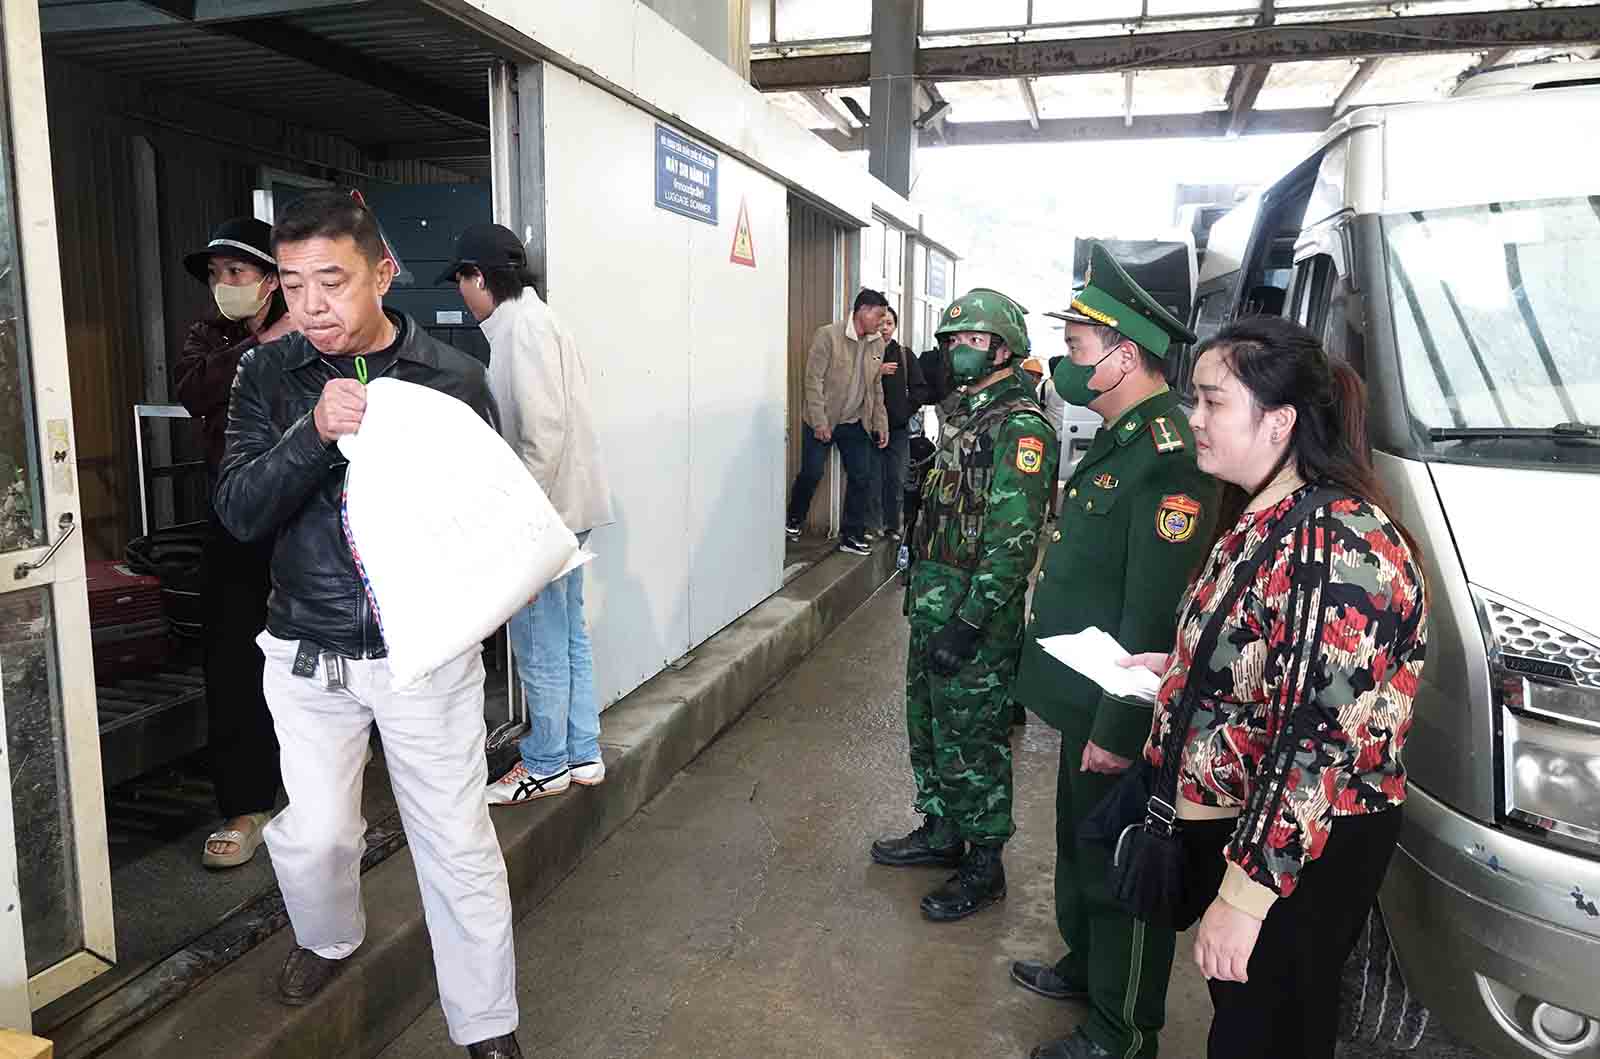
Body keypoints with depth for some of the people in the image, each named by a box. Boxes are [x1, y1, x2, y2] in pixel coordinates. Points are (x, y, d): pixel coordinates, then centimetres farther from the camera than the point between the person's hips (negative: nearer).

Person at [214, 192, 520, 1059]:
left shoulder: (455, 379, -6)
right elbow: (239, 513, -10)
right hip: (308, 651, 2)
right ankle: (329, 939, 43)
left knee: (458, 845, 4)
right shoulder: (268, 375, 0)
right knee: (312, 836, 7)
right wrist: (315, 430, -25)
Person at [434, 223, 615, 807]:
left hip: (541, 512, -10)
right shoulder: (534, 318, 15)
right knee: (569, 635, 16)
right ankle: (583, 754, 28)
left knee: (540, 646, 4)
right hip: (560, 507, 10)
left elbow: (544, 430, -23)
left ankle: (547, 764, 19)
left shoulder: (521, 325, -15)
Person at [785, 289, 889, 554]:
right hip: (822, 423, -5)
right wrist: (819, 421, -19)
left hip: (856, 424, 5)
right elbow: (814, 379, -15)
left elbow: (876, 387, 12)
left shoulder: (877, 343, 4)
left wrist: (881, 423, 9)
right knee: (811, 474, 2)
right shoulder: (828, 335, -13)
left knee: (862, 479, 3)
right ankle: (793, 520, 27)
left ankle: (852, 535, 15)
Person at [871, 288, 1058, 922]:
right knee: (927, 727, 20)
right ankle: (940, 832, 38)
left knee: (971, 744, 3)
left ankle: (983, 867, 20)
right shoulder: (964, 414, 13)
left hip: (976, 618, -9)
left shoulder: (1021, 429, -17)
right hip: (934, 607, 9)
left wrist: (968, 624, -24)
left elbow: (1013, 541, -23)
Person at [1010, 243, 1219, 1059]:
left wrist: (1118, 730, -23)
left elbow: (1155, 613, -27)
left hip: (1121, 719, -10)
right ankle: (1084, 966, 46)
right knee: (1080, 843, 25)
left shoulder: (1167, 454, -23)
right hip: (1084, 699, 10)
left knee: (1121, 874, 7)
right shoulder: (1118, 440, 10)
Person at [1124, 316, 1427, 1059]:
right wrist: (1174, 668, 7)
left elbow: (1318, 741, -29)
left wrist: (1245, 893, -27)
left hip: (1298, 854, -9)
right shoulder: (1267, 523, 5)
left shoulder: (1336, 544, -26)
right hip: (1234, 823, 9)